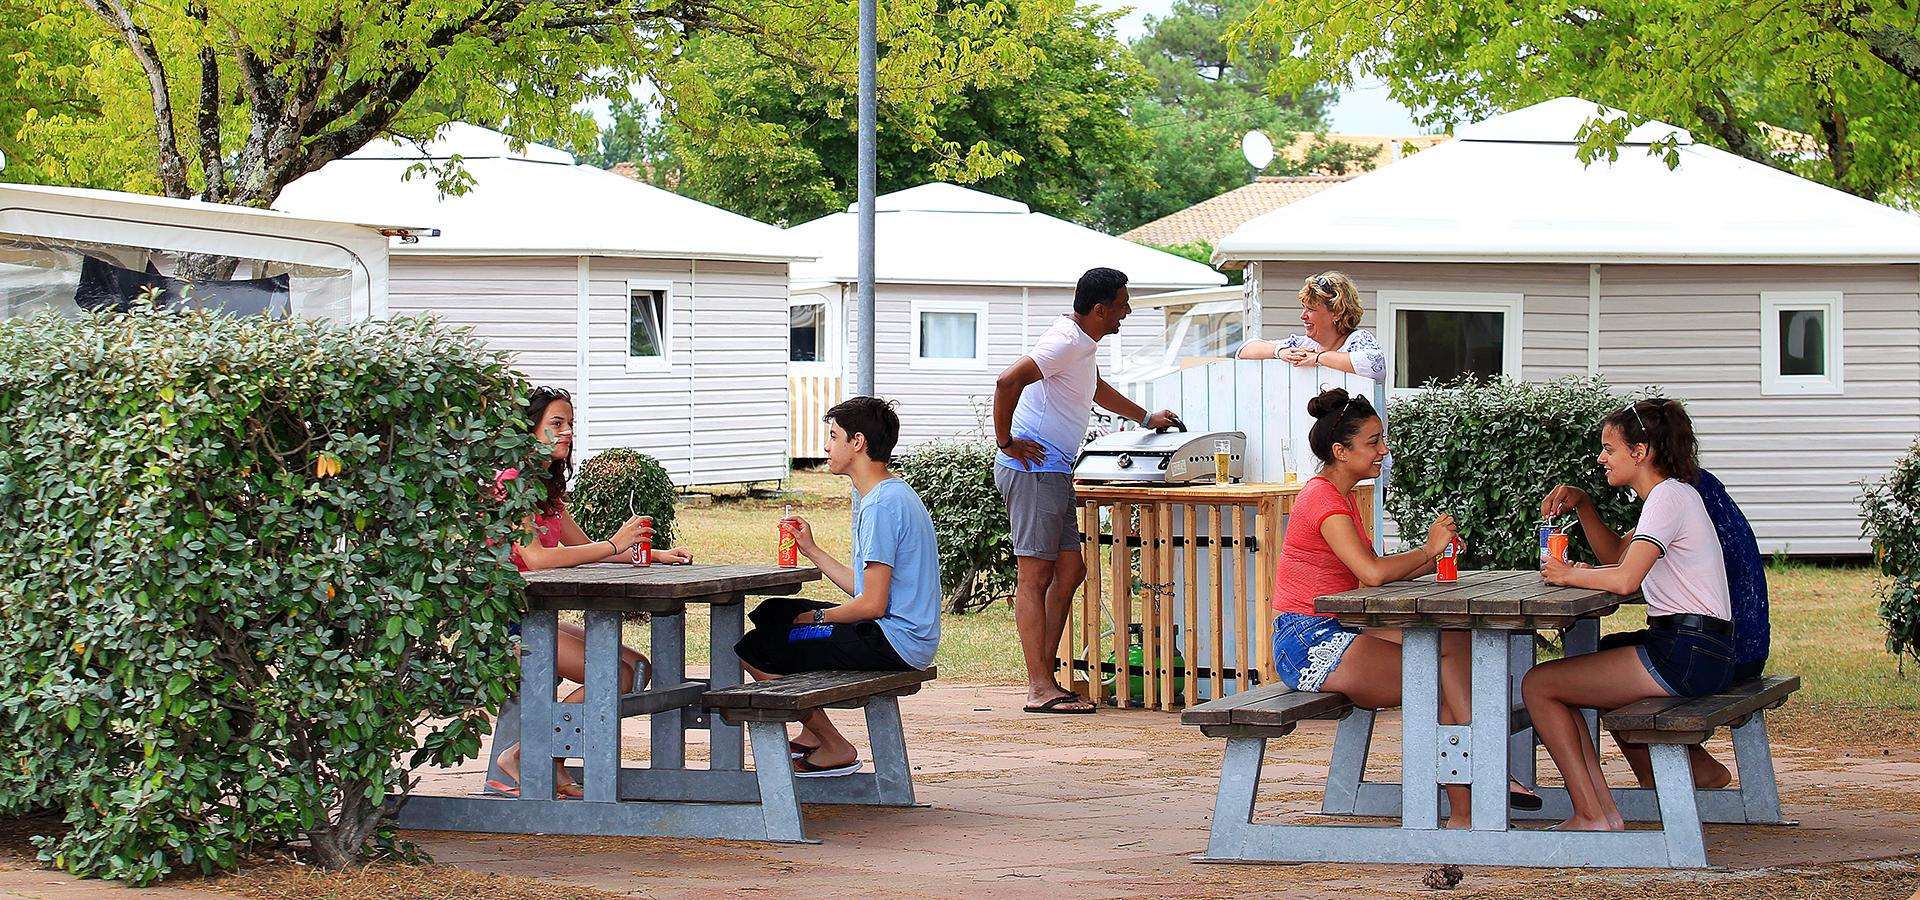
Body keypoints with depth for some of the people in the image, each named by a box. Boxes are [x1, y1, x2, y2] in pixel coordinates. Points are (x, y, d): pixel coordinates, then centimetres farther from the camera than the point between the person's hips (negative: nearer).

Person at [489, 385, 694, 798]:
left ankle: (551, 765, 1)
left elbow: (583, 547, 22)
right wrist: (614, 546, -22)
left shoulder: (546, 488, 19)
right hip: (508, 619, -10)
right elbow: (535, 557, -23)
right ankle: (517, 759, -12)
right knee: (616, 677, -20)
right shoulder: (512, 482, -12)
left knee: (636, 666, 1)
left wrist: (657, 555, 9)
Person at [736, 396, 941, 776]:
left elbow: (872, 603, -21)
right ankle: (812, 731, 25)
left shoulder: (882, 506, -19)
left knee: (755, 649, -9)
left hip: (893, 642, -11)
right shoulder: (895, 495, 14)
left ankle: (834, 748, 3)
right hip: (906, 640, 11)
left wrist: (818, 617, -5)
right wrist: (812, 550, 18)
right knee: (772, 613, 25)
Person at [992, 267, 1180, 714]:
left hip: (1053, 471, 10)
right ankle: (1041, 689, -11)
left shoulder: (1084, 344, 18)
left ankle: (1044, 681, 11)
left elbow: (1097, 389, 40)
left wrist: (1146, 418, 49)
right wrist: (1006, 442, -19)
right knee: (1034, 576, -10)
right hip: (1033, 468, -10)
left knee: (1070, 571, 9)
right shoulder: (1066, 342, -16)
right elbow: (1007, 382, -28)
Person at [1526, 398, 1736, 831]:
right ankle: (1603, 811, 9)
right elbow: (1616, 559, 31)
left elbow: (1625, 580, -25)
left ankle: (1592, 815, -8)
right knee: (1555, 685, 18)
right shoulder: (1675, 495, 20)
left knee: (1537, 685, -8)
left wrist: (1569, 575, -8)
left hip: (1687, 654, -11)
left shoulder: (1668, 497, -12)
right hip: (1695, 651, 11)